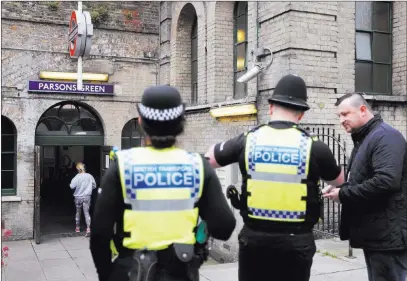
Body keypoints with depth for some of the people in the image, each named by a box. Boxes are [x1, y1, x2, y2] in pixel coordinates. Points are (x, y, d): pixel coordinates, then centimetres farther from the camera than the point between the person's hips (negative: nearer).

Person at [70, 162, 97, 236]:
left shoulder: (77, 177, -14)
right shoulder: (89, 176, -6)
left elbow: (72, 186, -15)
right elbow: (94, 186, 4)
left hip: (78, 197, -1)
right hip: (87, 197, 1)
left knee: (78, 212, 17)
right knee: (86, 213, -1)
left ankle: (77, 227, 29)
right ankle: (88, 228, -16)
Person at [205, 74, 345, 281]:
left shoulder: (247, 141, -4)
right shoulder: (314, 146, -7)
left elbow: (206, 160, 13)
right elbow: (339, 181, 13)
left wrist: (220, 147, 32)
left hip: (254, 237, 1)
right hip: (296, 240, -1)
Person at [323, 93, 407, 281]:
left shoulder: (386, 136, -14)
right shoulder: (363, 139, 16)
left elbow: (386, 181, -28)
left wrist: (343, 195, -19)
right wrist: (340, 188, 1)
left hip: (388, 235, -10)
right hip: (374, 234, 10)